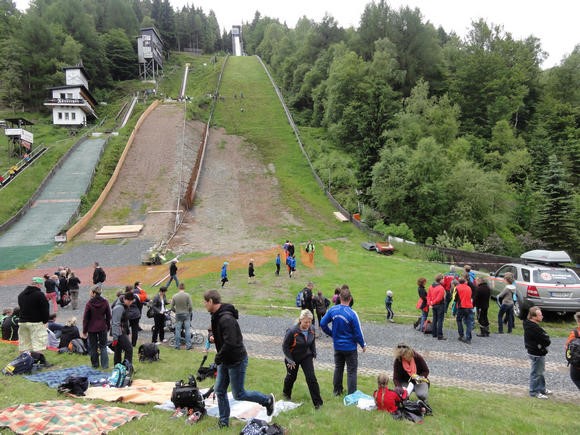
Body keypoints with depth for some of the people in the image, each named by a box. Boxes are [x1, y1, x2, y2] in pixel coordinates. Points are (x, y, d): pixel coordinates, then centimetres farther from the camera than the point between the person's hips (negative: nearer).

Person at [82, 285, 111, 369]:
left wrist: (84, 331, 0)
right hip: (102, 328, 2)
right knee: (103, 346, 11)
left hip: (92, 328, -2)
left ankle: (95, 364, 19)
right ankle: (105, 365, 9)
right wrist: (108, 327, 13)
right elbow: (108, 316, 1)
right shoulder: (105, 302, -6)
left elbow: (85, 318, -8)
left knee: (93, 347, 12)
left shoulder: (89, 303, -14)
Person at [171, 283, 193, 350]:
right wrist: (190, 312, 7)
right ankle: (188, 345, 4)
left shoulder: (174, 296, -5)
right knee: (187, 330, 4)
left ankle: (177, 346, 15)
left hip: (178, 315, 2)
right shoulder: (187, 295, -11)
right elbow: (190, 306, -12)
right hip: (186, 314, -1)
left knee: (178, 330, 9)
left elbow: (172, 307, -2)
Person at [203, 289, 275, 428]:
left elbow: (230, 343, -32)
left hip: (237, 361, -9)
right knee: (220, 391, 13)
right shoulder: (217, 316, 4)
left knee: (238, 394, 3)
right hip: (225, 361, 9)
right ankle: (223, 421, 28)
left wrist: (218, 358, -18)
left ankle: (268, 400, 21)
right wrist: (214, 337, -2)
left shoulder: (226, 318, -28)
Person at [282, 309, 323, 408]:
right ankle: (286, 394, 47)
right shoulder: (292, 331, -31)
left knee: (311, 378, -6)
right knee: (291, 377, 17)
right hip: (293, 358, -3)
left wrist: (313, 354, 2)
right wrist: (290, 360, -18)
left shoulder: (311, 329, -15)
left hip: (306, 357, 3)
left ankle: (317, 402, 4)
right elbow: (285, 346, -19)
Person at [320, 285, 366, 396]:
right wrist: (363, 345, 1)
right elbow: (358, 333, -15)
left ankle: (337, 390, 33)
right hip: (350, 347, -4)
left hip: (337, 346, 4)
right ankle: (351, 395, 14)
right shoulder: (352, 314, -23)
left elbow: (323, 324, -2)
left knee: (338, 368, 21)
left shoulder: (332, 310, -10)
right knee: (351, 371, 8)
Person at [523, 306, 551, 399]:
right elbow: (547, 341, -24)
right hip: (537, 354, -10)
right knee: (536, 372, 6)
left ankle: (542, 388, 42)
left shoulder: (528, 324, -1)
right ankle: (534, 392, 20)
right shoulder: (535, 328, -31)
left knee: (540, 371, 25)